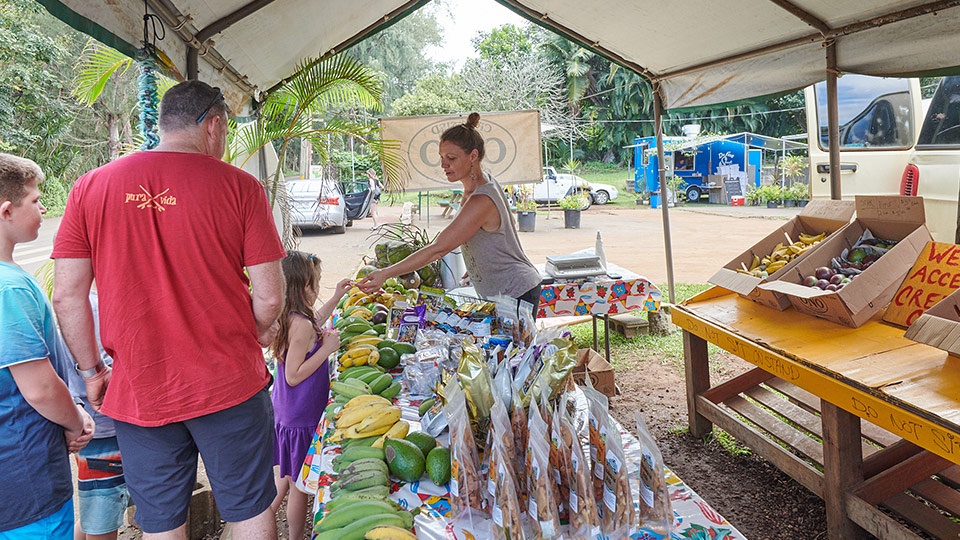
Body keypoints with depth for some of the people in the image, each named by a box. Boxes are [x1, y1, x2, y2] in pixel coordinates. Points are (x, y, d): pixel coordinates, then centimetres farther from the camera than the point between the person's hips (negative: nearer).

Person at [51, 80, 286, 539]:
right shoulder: (239, 186, -9)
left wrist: (92, 371, 12)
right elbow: (269, 297, -9)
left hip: (137, 393, 2)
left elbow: (67, 296, 0)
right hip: (229, 387, -2)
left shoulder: (90, 187, -1)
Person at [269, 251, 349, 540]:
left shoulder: (291, 318, 1)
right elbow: (293, 376, -25)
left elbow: (315, 322, 25)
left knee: (286, 477, 25)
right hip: (301, 418, -9)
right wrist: (326, 349, -23)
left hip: (287, 413, 9)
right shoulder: (301, 326, -26)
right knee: (299, 486, 7)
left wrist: (336, 297, 25)